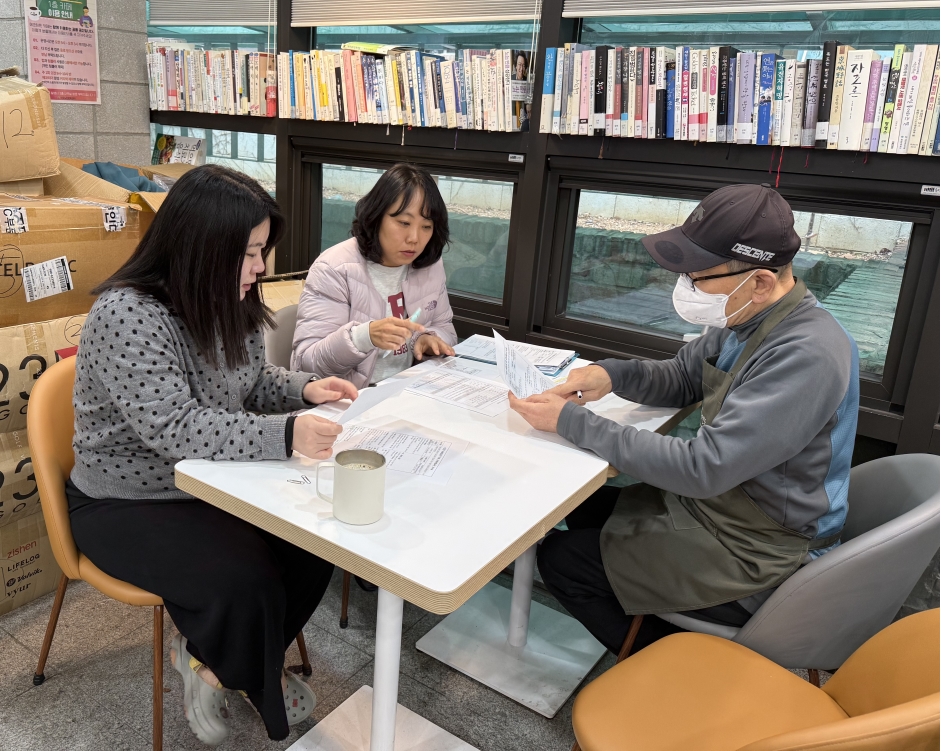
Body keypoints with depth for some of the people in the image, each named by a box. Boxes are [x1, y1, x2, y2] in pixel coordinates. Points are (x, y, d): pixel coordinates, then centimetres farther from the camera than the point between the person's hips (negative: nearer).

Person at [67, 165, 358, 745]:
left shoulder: (230, 303, -2)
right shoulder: (127, 314, -26)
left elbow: (249, 384, 11)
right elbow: (175, 427, -34)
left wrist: (303, 390, -9)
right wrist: (287, 436, -40)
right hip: (127, 504, -7)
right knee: (246, 582, -24)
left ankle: (216, 661, 17)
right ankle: (264, 690, 13)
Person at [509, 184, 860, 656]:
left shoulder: (806, 356, -31)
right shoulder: (745, 320, -2)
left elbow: (703, 469, -32)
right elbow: (681, 378, 11)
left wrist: (571, 422, -28)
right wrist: (612, 374, -11)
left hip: (752, 558, -9)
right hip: (714, 503, 9)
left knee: (560, 560, -4)